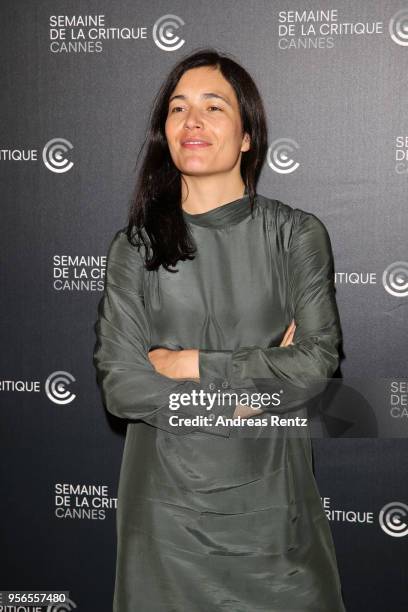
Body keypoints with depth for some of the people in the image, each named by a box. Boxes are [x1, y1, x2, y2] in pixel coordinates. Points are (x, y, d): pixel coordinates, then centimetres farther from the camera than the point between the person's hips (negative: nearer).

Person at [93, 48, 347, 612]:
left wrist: (190, 364, -12)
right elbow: (119, 385, -9)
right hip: (167, 497, 0)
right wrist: (261, 378, -13)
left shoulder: (297, 233, -2)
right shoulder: (134, 246, -1)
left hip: (269, 495, 0)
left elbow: (318, 363, -11)